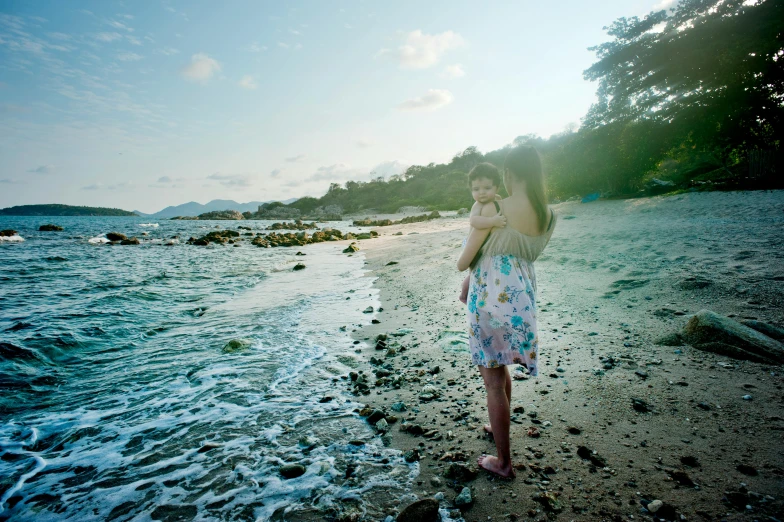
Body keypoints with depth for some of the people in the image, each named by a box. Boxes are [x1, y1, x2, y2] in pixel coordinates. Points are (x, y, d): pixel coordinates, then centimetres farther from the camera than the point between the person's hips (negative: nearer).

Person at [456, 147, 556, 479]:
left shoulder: (492, 211, -17)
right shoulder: (550, 215, 1)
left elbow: (463, 263, -9)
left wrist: (462, 263, 14)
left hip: (490, 299, -7)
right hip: (523, 297, 7)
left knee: (493, 380, 7)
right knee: (500, 369, 27)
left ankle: (503, 462, 20)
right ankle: (499, 428, 48)